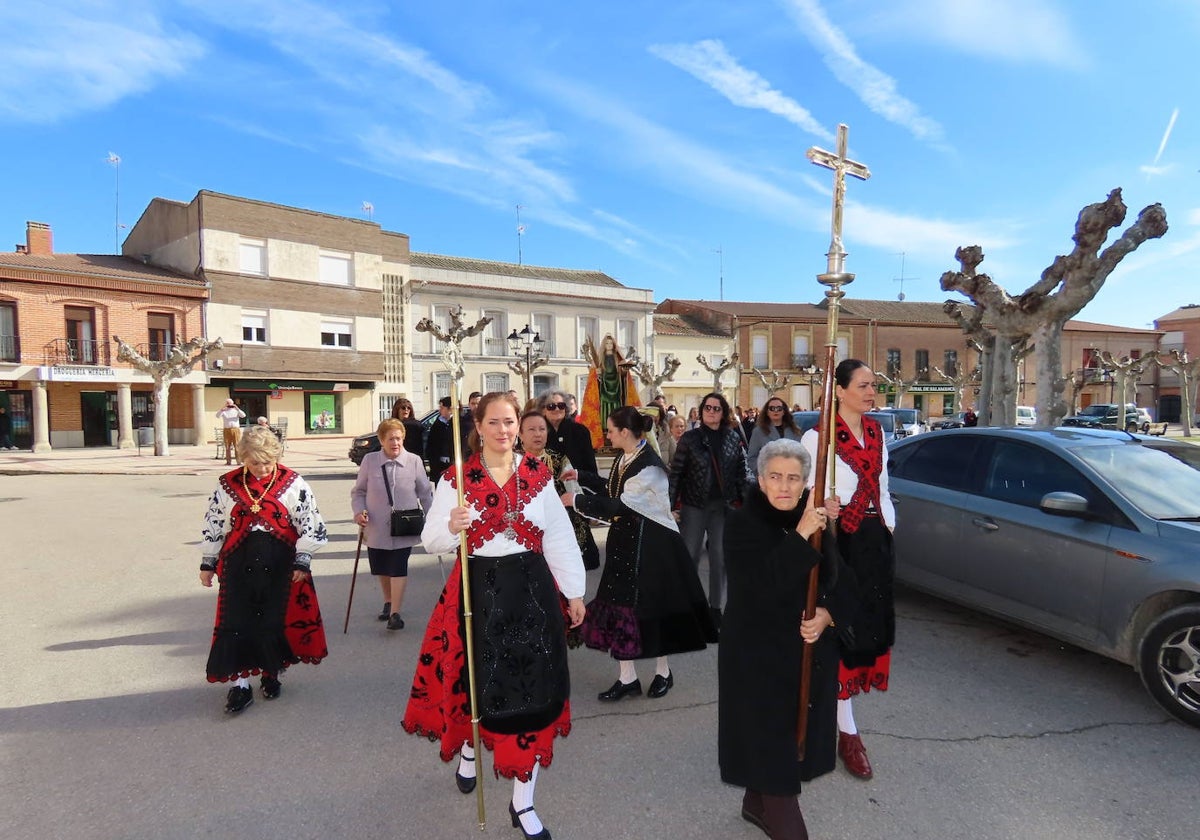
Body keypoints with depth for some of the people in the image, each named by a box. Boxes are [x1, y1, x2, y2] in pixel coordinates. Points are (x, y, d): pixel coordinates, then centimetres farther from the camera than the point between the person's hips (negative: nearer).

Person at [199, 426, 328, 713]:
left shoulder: (293, 483, -4)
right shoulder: (227, 484, 3)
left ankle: (272, 674, 27)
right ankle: (240, 683, 13)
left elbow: (310, 524, -2)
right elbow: (213, 525, 10)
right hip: (239, 564, 2)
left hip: (280, 565, -1)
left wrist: (302, 561, -6)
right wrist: (208, 562, 12)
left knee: (276, 622, 6)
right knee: (237, 622, 2)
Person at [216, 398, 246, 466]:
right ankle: (228, 461, 3)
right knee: (227, 446, 0)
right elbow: (217, 416, -4)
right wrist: (222, 410, -17)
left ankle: (239, 461, -4)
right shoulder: (223, 411, 13)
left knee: (237, 446, -5)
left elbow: (243, 415, -3)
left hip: (236, 429, -1)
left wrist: (237, 409, -13)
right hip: (226, 430, 1)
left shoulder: (236, 410, 12)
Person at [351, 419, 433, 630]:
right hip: (377, 527, 2)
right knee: (382, 569, 17)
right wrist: (359, 511, -12)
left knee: (398, 569, -6)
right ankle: (388, 603, 41)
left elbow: (425, 493, 1)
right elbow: (358, 491, 5)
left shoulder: (414, 461, -7)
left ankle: (395, 613, 2)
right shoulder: (369, 460, -5)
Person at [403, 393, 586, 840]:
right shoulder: (456, 479, -2)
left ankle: (523, 802, 23)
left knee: (531, 686, 4)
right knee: (474, 678, 14)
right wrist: (451, 526, -25)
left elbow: (559, 537, 4)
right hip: (478, 589, 0)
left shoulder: (539, 475, 1)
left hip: (531, 589, 1)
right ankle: (469, 748, 51)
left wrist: (574, 592, 6)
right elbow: (431, 541, -3)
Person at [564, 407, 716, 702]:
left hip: (651, 542, -8)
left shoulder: (649, 466, -21)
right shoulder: (623, 459, 5)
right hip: (626, 540, 8)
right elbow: (614, 494, 17)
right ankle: (627, 677, 18)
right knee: (620, 602, 7)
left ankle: (663, 671, 29)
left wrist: (576, 500, -21)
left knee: (653, 605, 7)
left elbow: (619, 505, -25)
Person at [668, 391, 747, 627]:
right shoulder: (689, 438, -3)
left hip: (723, 505, 2)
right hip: (694, 505, -2)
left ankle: (715, 606, 22)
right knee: (690, 556, 5)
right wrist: (670, 504, -9)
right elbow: (676, 472, -4)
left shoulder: (733, 438, 3)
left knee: (719, 556, 9)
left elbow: (741, 472, 6)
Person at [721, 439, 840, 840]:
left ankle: (758, 803, 38)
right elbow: (763, 586, -27)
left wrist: (825, 614, -14)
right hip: (758, 650, -6)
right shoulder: (742, 523, -15)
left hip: (810, 647, 6)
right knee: (771, 735, 2)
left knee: (800, 730, 16)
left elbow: (832, 580, 6)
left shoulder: (815, 519, 2)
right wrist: (801, 535, -31)